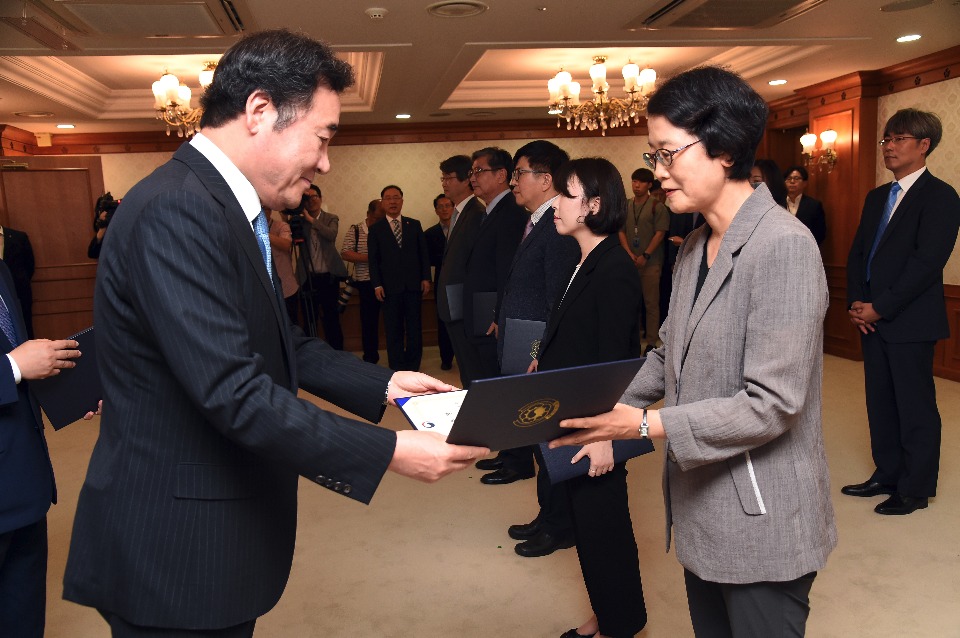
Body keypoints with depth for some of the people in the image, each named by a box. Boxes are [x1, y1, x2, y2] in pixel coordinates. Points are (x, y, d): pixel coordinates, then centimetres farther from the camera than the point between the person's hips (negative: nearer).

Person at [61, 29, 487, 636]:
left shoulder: (227, 206, 9)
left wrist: (383, 383, 4)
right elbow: (233, 392, -29)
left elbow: (282, 344, 13)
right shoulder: (176, 210, -24)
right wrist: (391, 451, -25)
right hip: (176, 547, -9)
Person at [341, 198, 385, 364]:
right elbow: (345, 253, -5)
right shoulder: (356, 230, 3)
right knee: (369, 320, 5)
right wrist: (369, 258, -15)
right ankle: (370, 357, 17)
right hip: (367, 283, -1)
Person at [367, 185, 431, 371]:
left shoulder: (414, 225, 11)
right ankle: (397, 368, 11)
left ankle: (413, 367, 15)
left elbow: (423, 253, 9)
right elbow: (373, 259, 2)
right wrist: (377, 284, -7)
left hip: (413, 284, 2)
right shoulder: (376, 229, 6)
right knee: (393, 330, 3)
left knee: (415, 328, 5)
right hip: (390, 286, -2)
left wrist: (426, 278, -1)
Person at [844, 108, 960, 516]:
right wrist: (857, 302, -1)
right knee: (880, 402, 14)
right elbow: (857, 253, 13)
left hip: (910, 322, -7)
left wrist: (880, 308, -16)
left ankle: (916, 489, 15)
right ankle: (887, 475, 27)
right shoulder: (876, 197, 15)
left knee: (915, 407, 3)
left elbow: (926, 262, -17)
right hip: (873, 320, 7)